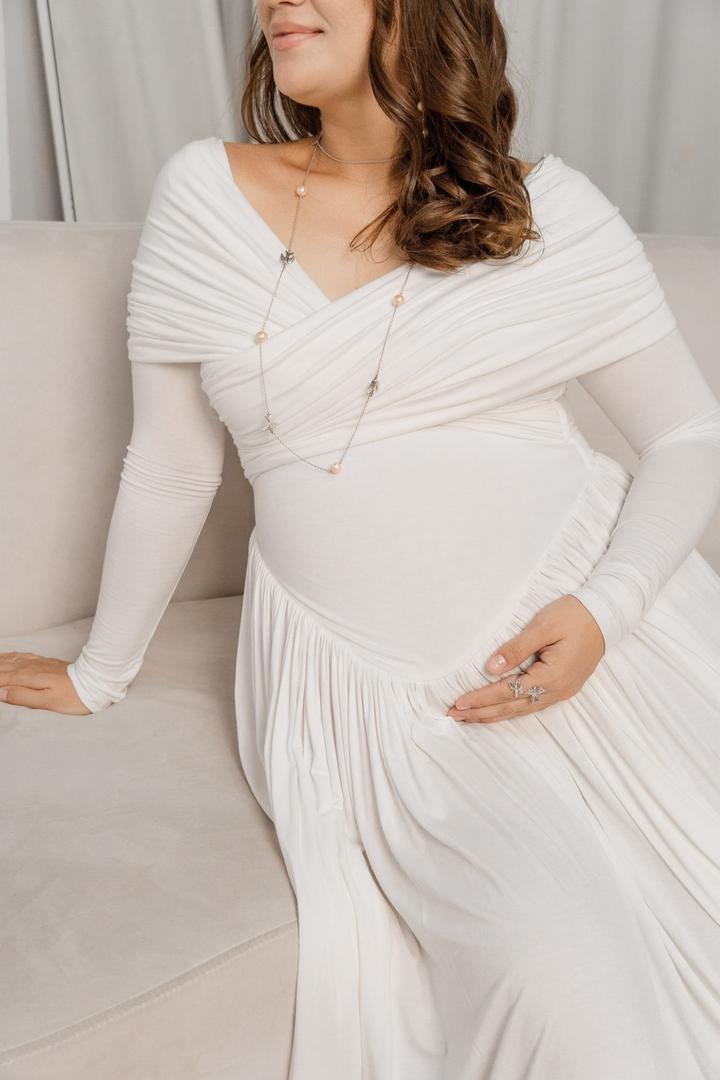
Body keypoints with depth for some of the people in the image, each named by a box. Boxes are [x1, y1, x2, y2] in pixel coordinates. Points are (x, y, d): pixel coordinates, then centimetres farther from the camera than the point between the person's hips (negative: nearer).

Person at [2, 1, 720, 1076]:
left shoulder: (553, 208, 3)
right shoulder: (206, 192, 5)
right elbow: (169, 471, 12)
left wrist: (605, 609, -9)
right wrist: (101, 673, 19)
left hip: (598, 635, 2)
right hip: (373, 694, -1)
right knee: (569, 989, -22)